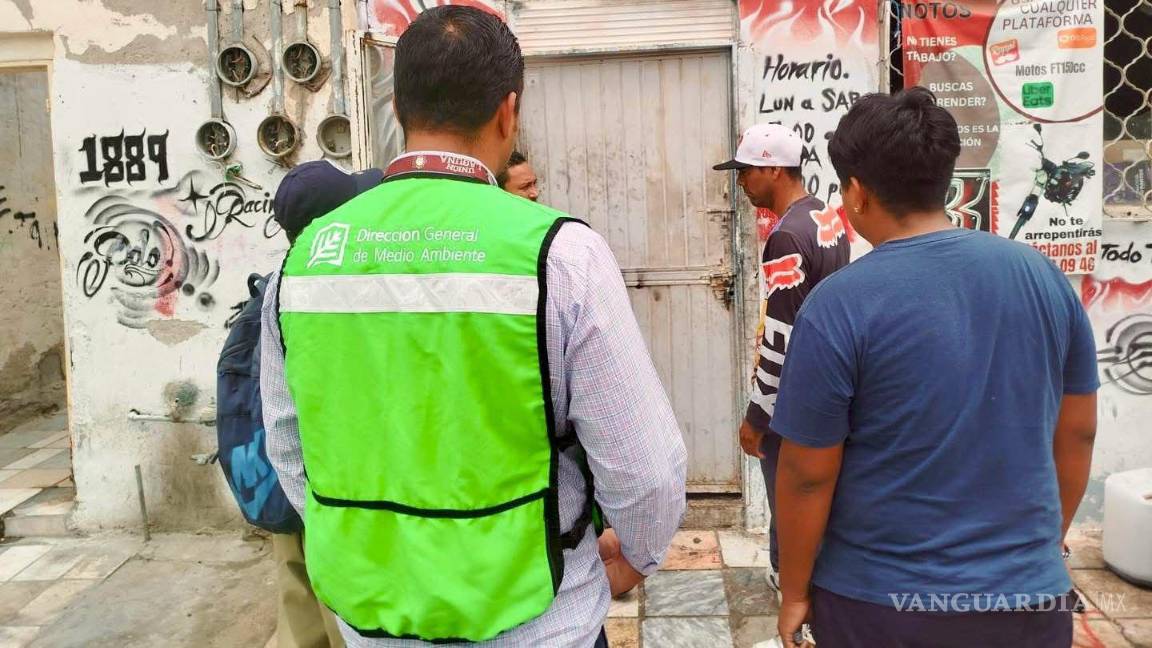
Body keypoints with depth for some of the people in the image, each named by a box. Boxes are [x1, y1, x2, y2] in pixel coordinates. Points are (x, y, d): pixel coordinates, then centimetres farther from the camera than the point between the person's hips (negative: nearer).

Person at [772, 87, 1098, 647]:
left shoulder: (839, 305, -18)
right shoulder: (1042, 274, -3)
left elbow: (807, 474, -13)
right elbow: (1078, 435, 6)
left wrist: (794, 593, 1)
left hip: (881, 602, -3)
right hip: (1029, 592, 4)